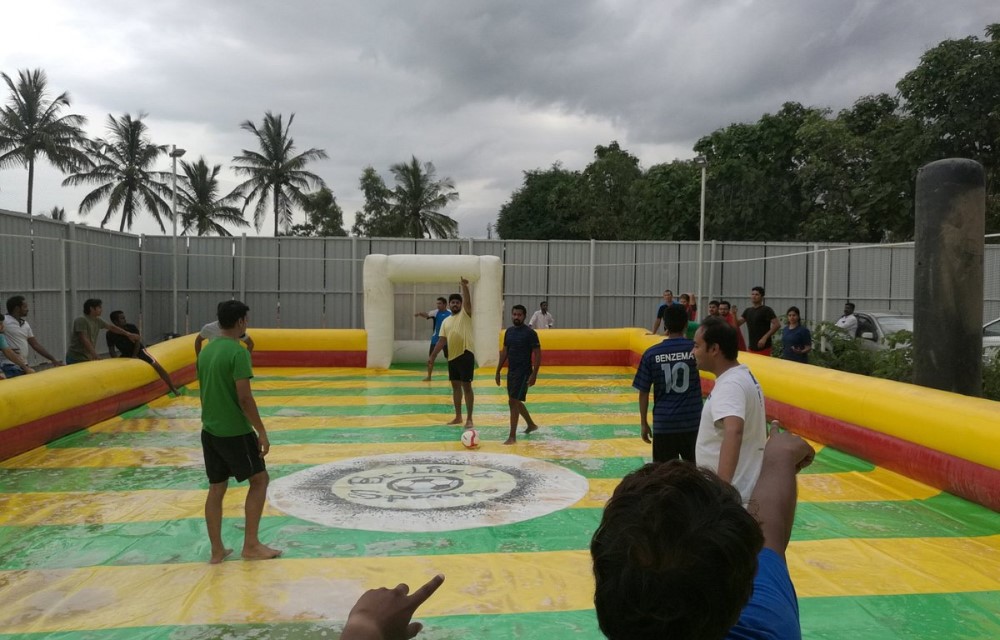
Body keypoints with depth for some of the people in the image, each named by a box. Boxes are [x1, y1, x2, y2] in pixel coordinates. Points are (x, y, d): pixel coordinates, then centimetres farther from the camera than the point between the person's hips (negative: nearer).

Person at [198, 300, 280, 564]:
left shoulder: (206, 350, 9)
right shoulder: (238, 351, -17)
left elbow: (205, 392, 16)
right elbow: (244, 397, -21)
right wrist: (261, 431, -14)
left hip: (210, 430, 8)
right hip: (235, 431, -8)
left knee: (216, 488, 12)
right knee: (259, 479, 6)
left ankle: (217, 550, 17)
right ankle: (251, 545, 8)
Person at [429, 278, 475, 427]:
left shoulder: (465, 314, 0)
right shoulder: (446, 321, 14)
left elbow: (468, 300, -19)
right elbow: (442, 341, 14)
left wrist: (464, 285, -32)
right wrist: (432, 356, 8)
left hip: (465, 355, -6)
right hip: (452, 357, 6)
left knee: (466, 386, -5)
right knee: (455, 386, 12)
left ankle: (469, 419, 0)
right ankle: (458, 417, 22)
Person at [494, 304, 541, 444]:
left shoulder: (530, 333, -13)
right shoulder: (509, 331, 7)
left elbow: (537, 354, -12)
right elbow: (504, 352, 15)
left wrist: (534, 374, -18)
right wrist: (498, 371, 13)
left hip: (523, 373, -7)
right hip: (511, 371, 7)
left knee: (513, 402, -10)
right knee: (516, 402, 17)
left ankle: (512, 436, -3)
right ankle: (531, 425, 39)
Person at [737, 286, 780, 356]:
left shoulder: (766, 310, -6)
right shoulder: (748, 311, 14)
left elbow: (777, 325, -14)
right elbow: (737, 324, 12)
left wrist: (765, 337, -20)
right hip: (751, 348, 6)